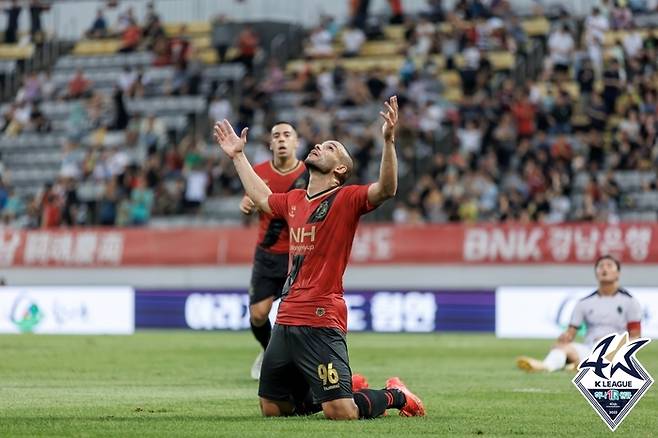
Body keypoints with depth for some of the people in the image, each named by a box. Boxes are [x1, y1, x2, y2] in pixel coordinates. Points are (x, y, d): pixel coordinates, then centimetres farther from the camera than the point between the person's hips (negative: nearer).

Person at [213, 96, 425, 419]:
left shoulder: (346, 198, -4)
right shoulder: (294, 200, 15)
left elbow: (386, 189, -22)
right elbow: (262, 198, 37)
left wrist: (388, 140, -33)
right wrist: (238, 155, 42)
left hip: (321, 323, -7)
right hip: (286, 321, 7)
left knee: (340, 413, -15)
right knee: (272, 408, 14)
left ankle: (394, 395, 15)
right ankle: (348, 388, 31)